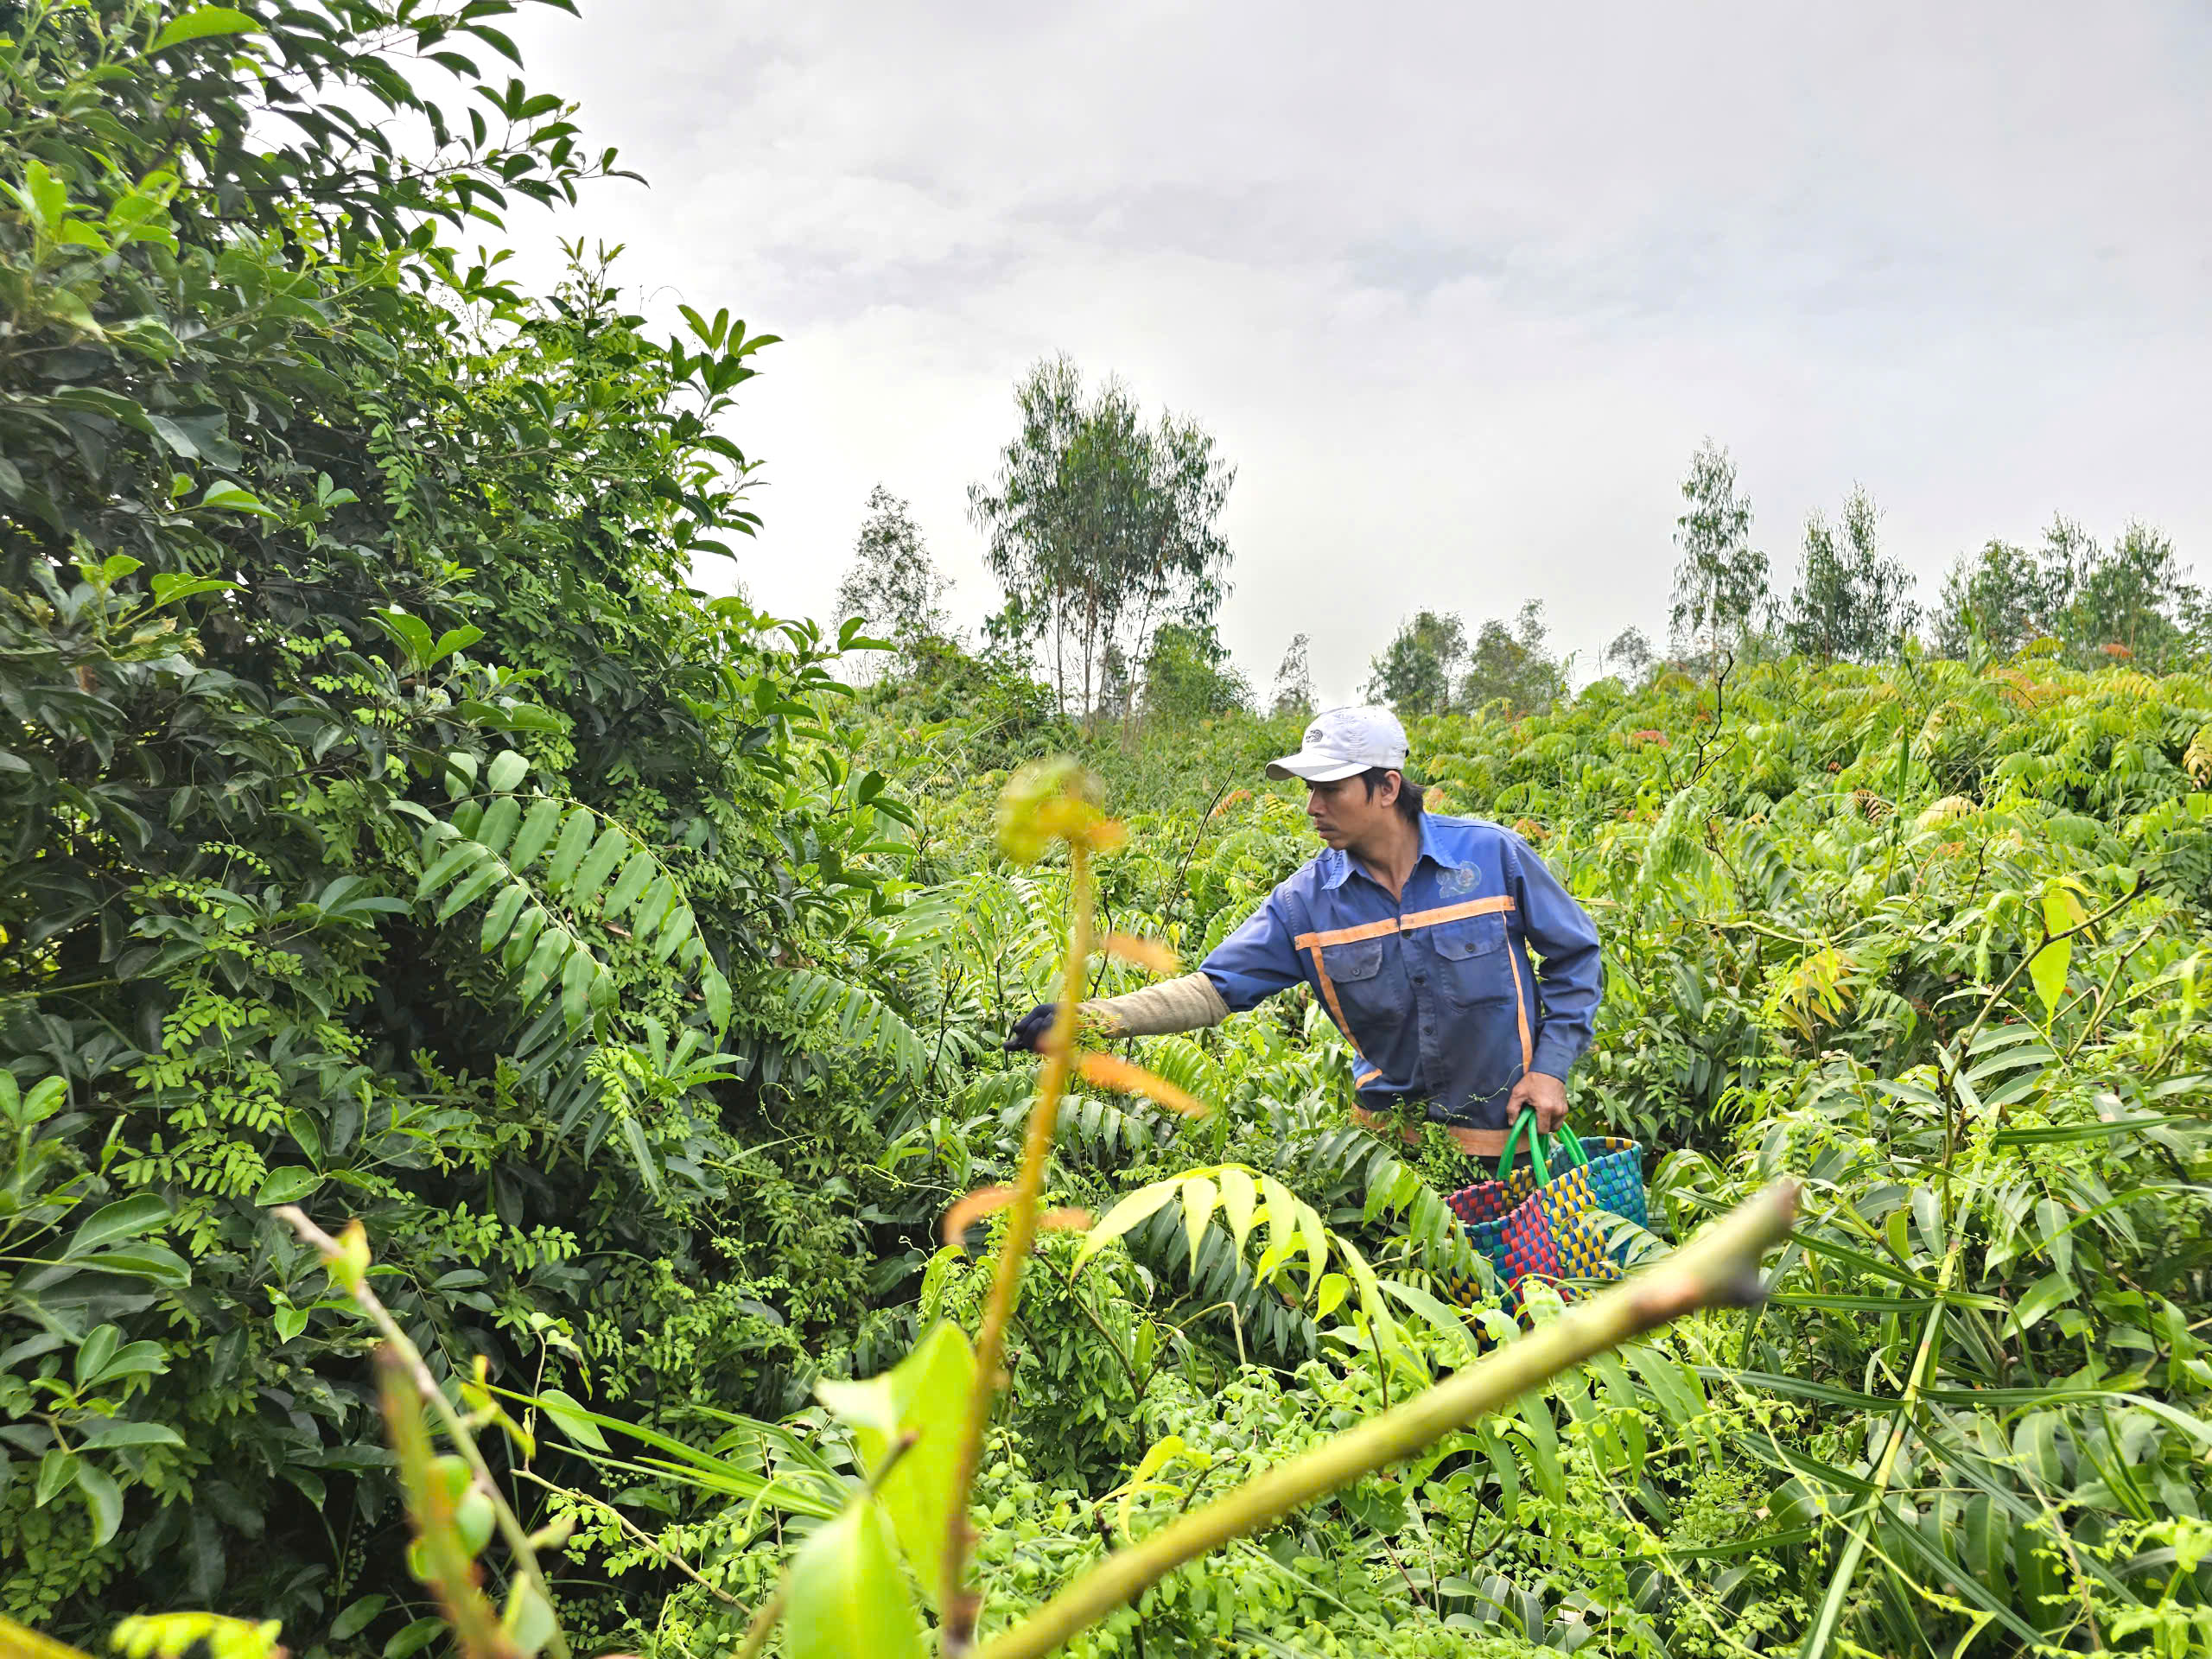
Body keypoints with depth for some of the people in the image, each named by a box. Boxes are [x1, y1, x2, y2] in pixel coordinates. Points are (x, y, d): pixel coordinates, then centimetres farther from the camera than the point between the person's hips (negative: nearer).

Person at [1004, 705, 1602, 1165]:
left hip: (1505, 1129, -1)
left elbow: (1574, 955, -1)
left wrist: (1551, 1066, -9)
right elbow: (1214, 988, -14)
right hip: (1391, 1129, 2)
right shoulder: (1308, 900, -11)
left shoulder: (1493, 854, -14)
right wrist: (1090, 1017, -27)